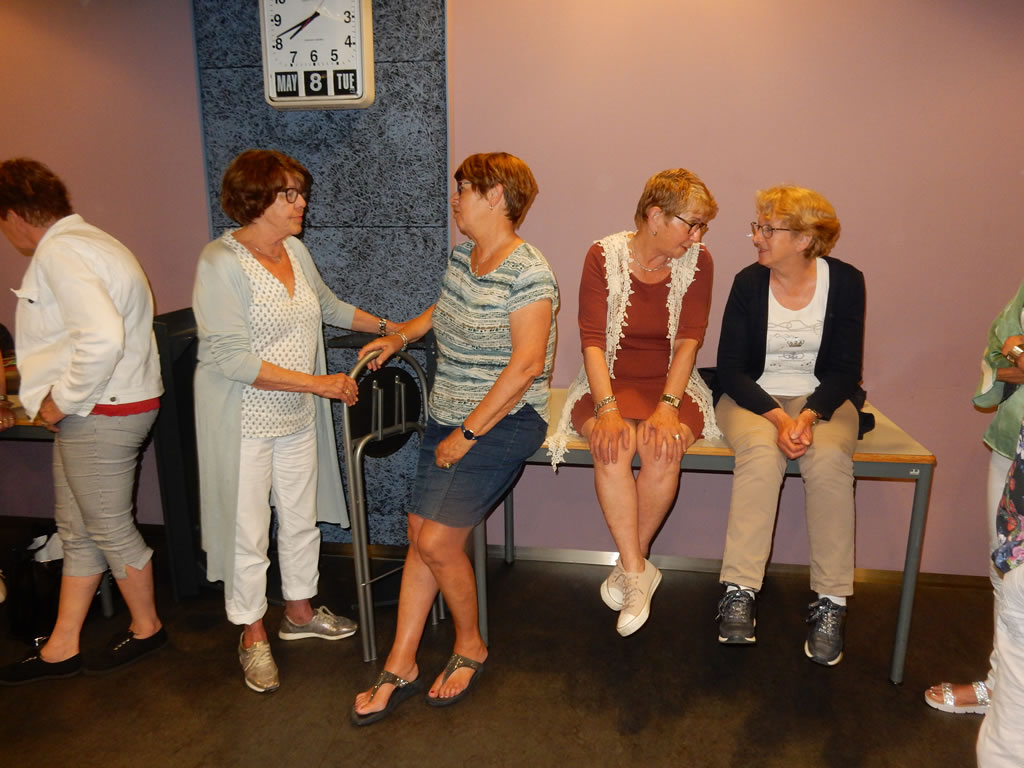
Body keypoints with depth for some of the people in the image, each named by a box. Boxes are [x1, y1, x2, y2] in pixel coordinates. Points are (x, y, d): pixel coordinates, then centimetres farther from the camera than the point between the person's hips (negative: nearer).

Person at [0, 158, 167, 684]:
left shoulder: (60, 253, -18)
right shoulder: (84, 241, 15)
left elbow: (102, 339, -32)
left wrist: (61, 401, -19)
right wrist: (59, 397, 20)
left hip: (101, 414, -10)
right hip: (92, 411, 10)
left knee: (109, 528, 6)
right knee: (77, 533, 16)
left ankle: (146, 628, 27)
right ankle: (62, 650, 29)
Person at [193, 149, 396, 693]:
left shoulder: (295, 251, 4)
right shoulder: (222, 263, -19)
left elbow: (328, 306, 23)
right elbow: (233, 359, -25)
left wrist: (387, 327, 22)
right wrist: (318, 383, -24)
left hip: (298, 416, 7)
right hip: (245, 420, -7)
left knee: (302, 517, 18)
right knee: (248, 530, 6)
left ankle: (298, 611, 39)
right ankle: (252, 634, 27)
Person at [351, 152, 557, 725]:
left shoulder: (528, 272, -16)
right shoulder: (461, 256, 10)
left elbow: (527, 364, -22)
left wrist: (469, 434, -20)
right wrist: (401, 337, 16)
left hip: (503, 421, -8)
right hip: (450, 416, 8)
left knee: (437, 540, -13)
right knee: (421, 535, 4)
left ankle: (471, 646, 15)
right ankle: (401, 666, 16)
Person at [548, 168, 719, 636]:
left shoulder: (697, 261, -1)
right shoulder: (604, 256, -5)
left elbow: (689, 341, -6)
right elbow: (592, 340, -11)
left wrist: (668, 405, -20)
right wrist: (607, 408, -24)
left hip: (671, 384, 1)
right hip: (610, 382, -1)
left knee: (664, 450, -30)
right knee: (613, 446, -32)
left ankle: (630, 568, -9)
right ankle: (639, 573, -19)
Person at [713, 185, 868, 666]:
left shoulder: (845, 282, -4)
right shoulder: (749, 283, -5)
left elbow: (845, 369, -3)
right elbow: (730, 369, -7)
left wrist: (809, 415, -22)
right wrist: (777, 417, -22)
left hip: (824, 399, 1)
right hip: (754, 398, 0)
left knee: (828, 457, -31)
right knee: (761, 452, -33)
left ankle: (830, 603, -20)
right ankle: (739, 592, -31)